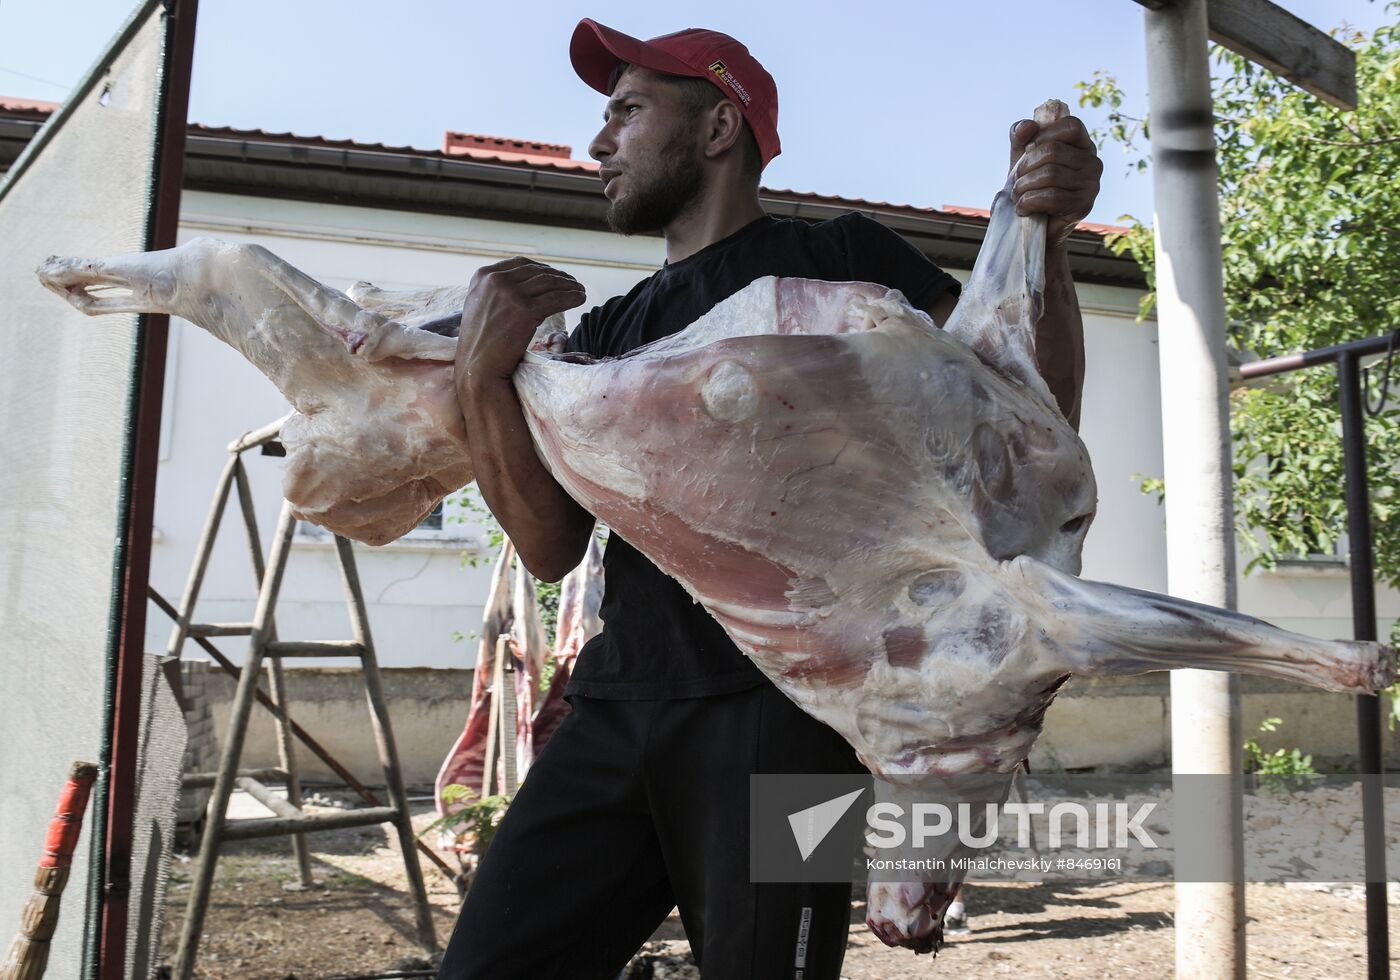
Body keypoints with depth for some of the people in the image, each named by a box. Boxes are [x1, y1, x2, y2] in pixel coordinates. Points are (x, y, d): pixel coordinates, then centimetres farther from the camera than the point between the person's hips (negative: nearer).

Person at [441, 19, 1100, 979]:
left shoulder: (842, 256, 6)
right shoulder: (609, 330, 19)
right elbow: (553, 548, 7)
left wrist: (1048, 238, -15)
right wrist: (484, 374, -7)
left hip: (779, 709, -5)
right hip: (620, 709, 5)